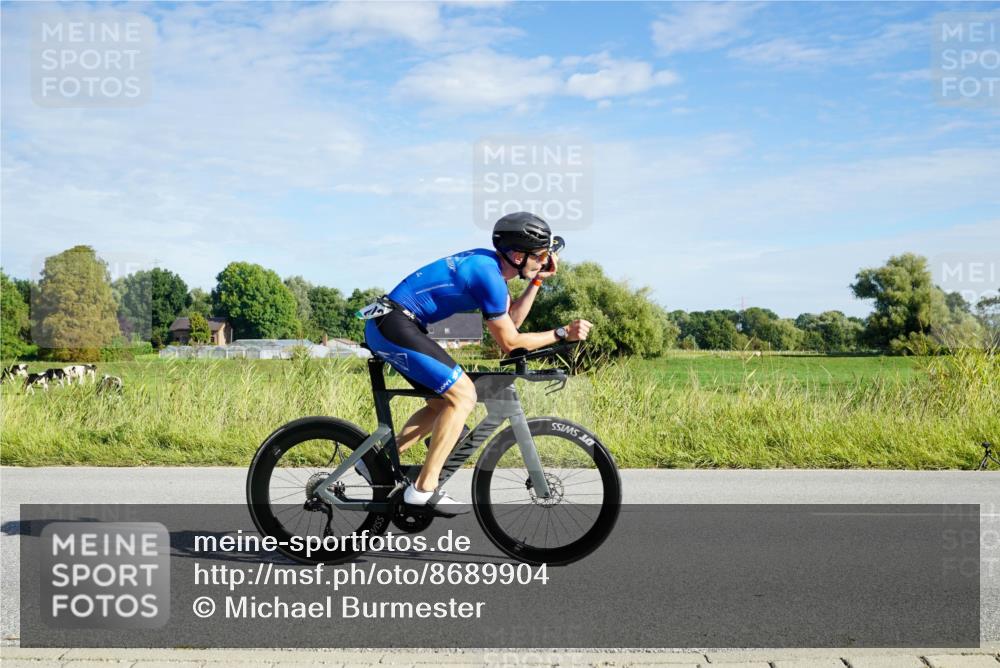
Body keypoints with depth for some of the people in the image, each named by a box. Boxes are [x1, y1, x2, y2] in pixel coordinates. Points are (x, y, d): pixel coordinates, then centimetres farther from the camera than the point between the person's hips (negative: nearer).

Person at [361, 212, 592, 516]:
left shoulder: (488, 263, 12)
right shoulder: (488, 274, -17)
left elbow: (512, 320, 16)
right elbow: (509, 342, -11)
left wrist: (538, 279, 11)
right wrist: (563, 333, -6)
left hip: (385, 324, 10)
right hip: (395, 325, -10)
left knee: (443, 402, 15)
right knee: (463, 395, -12)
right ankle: (424, 489, -9)